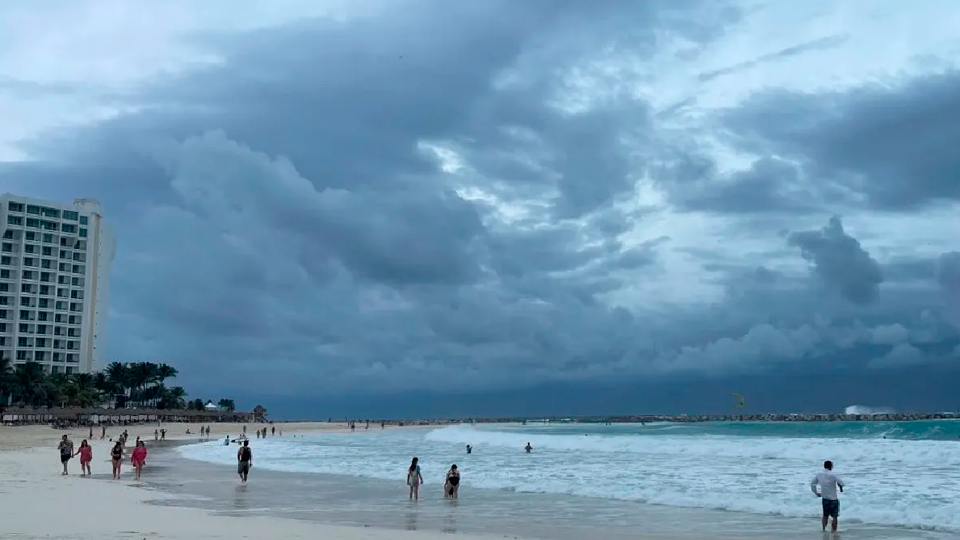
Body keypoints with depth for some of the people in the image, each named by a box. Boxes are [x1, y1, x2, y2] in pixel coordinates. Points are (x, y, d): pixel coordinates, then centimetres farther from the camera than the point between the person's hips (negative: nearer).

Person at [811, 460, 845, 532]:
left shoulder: (819, 474, 2)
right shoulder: (833, 474, -15)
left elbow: (812, 483, 7)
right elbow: (841, 483, -23)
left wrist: (816, 493, 15)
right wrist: (841, 488, -1)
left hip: (824, 498, 6)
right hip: (833, 499, -5)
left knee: (825, 515, 17)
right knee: (835, 516, 3)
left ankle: (824, 529, 19)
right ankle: (834, 531, 4)